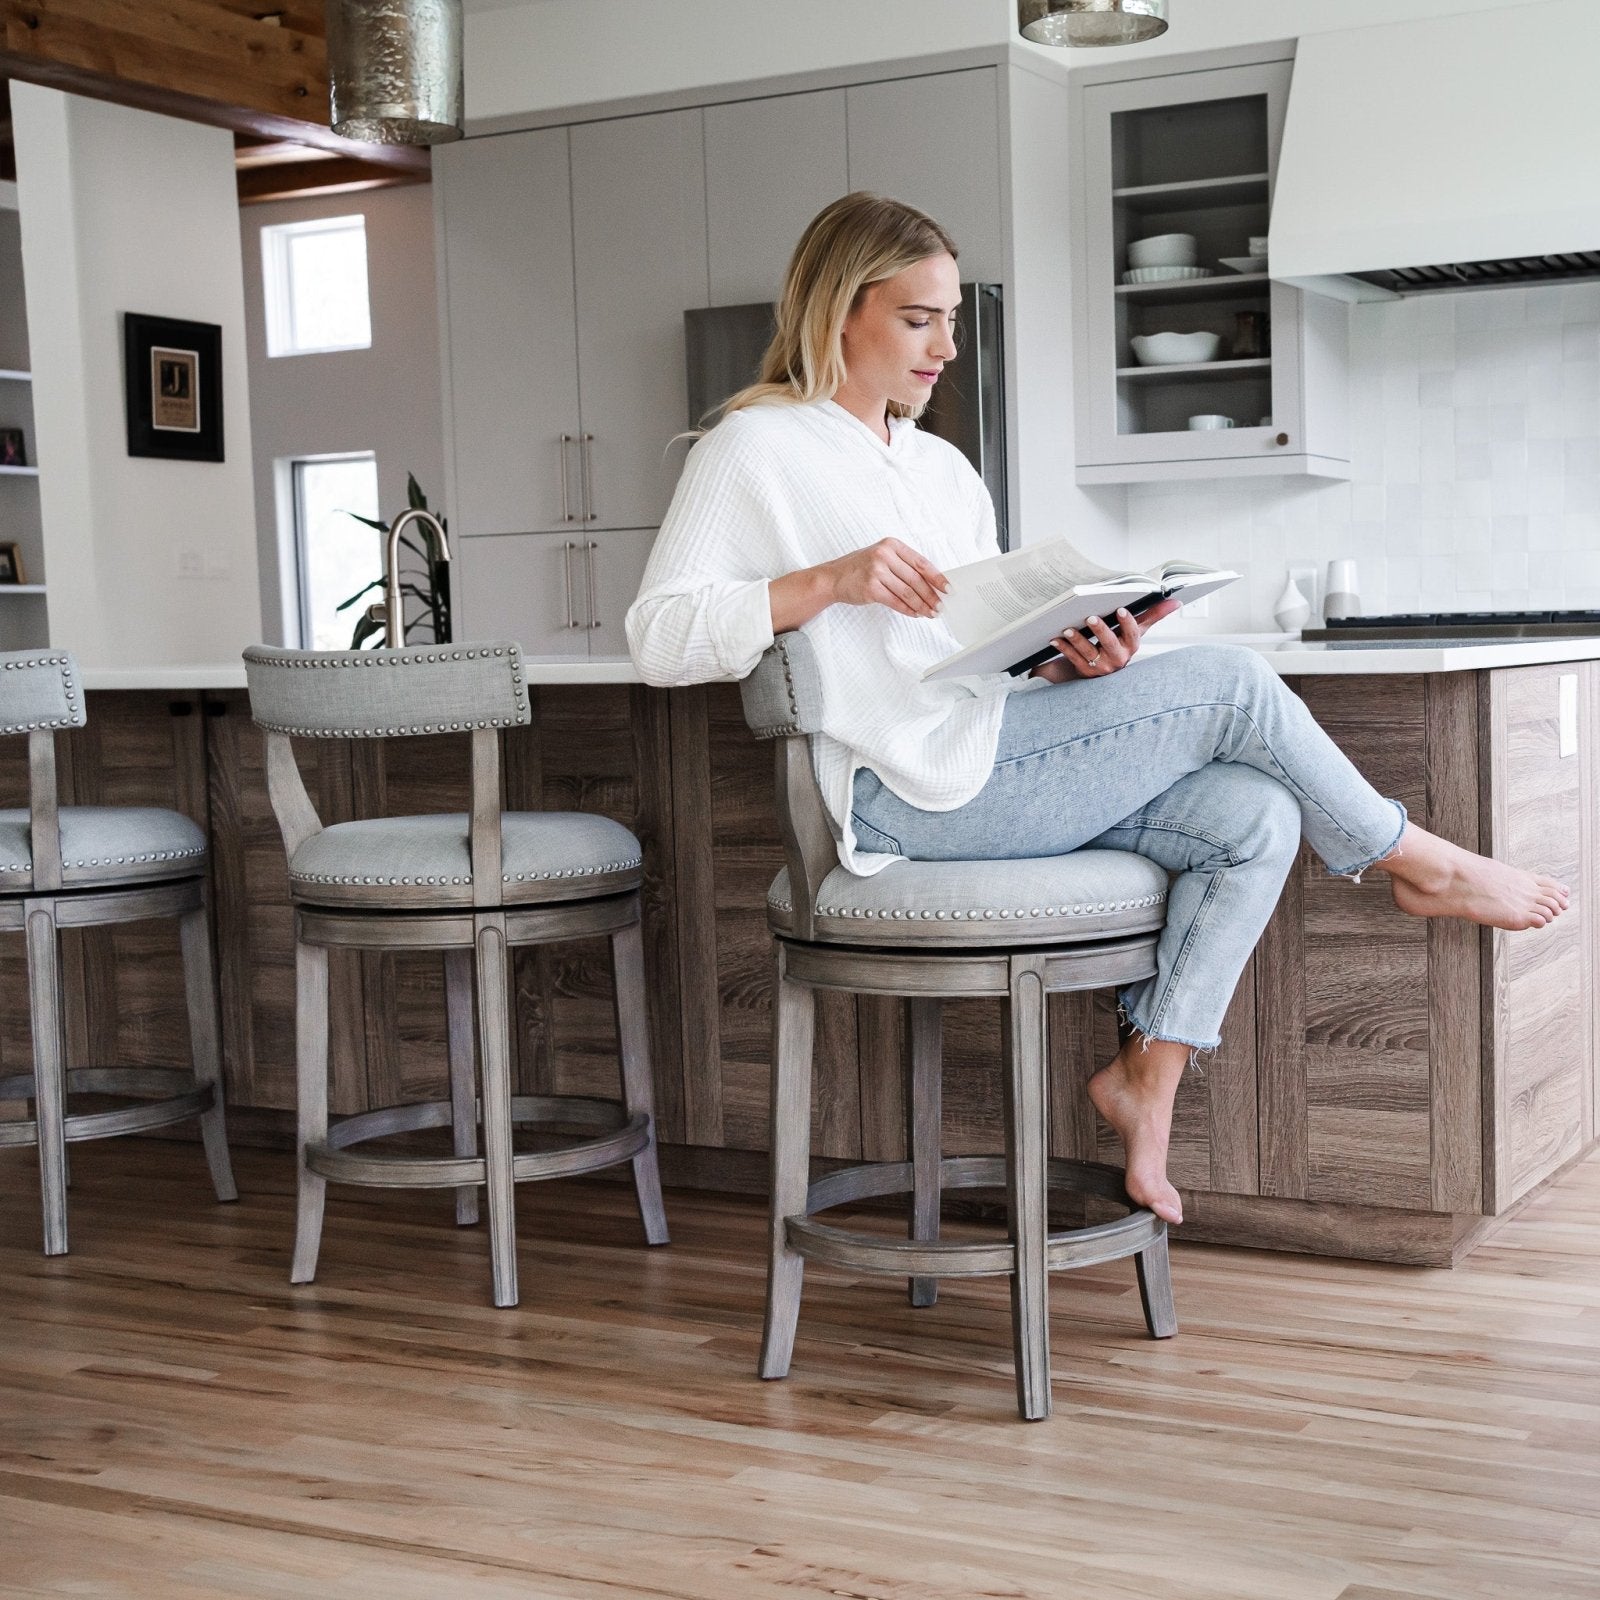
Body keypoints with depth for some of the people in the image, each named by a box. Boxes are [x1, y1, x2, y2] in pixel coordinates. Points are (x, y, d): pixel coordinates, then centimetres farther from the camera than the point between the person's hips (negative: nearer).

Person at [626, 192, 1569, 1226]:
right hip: (910, 788, -8)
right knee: (1231, 684, -11)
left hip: (993, 759, 8)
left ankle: (1147, 1075, -5)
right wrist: (829, 581, -21)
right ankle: (1420, 864, 11)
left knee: (1255, 817, -11)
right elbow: (658, 637, -10)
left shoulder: (946, 469, 24)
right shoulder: (755, 449, 1)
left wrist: (1076, 664, -2)